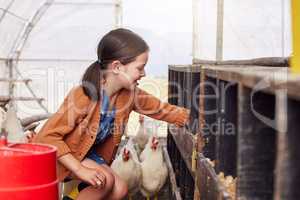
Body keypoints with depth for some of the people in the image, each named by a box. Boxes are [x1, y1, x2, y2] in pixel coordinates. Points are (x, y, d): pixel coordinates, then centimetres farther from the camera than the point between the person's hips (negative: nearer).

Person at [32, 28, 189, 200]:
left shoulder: (130, 94, -12)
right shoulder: (83, 97, -33)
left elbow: (161, 109, 0)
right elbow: (50, 136, -31)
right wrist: (80, 170, -34)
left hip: (88, 154, 7)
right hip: (57, 154, -7)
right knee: (106, 180, -24)